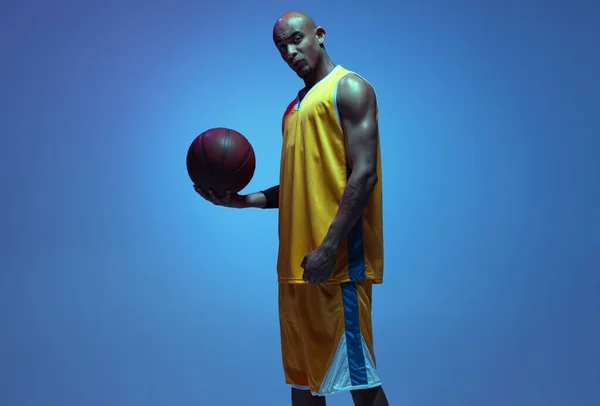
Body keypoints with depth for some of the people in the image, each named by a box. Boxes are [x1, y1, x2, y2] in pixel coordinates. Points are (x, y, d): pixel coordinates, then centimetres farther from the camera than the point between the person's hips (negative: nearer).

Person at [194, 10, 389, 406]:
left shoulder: (348, 88, -4)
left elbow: (364, 174, -14)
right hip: (297, 262, 8)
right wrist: (247, 200, 9)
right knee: (302, 374, 12)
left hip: (337, 260, -8)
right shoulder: (297, 106, 21)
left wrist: (329, 249, -20)